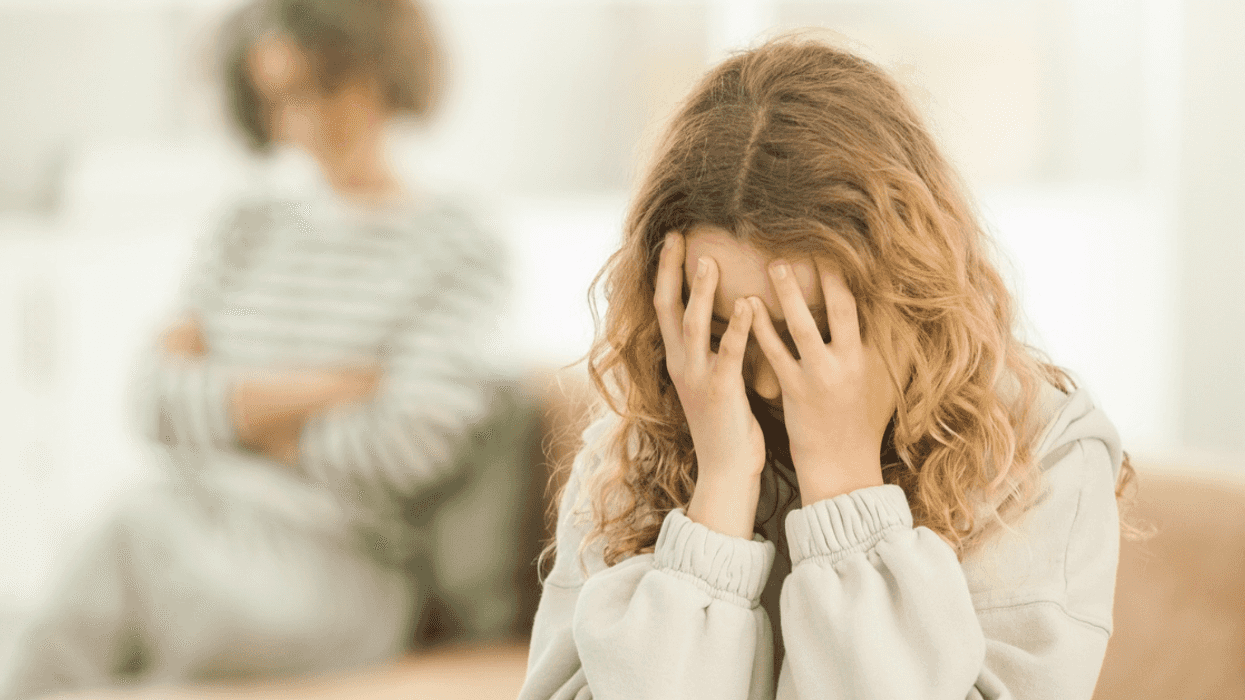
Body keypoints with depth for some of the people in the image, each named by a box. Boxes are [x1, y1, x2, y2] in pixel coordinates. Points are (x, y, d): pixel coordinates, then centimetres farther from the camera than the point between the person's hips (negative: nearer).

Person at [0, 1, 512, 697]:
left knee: (140, 533, -30)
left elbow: (409, 444, -9)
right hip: (199, 527, 4)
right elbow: (160, 398, 6)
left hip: (344, 567, -4)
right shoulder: (251, 230, 18)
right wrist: (311, 390, -7)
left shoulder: (461, 249, 2)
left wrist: (253, 420, 2)